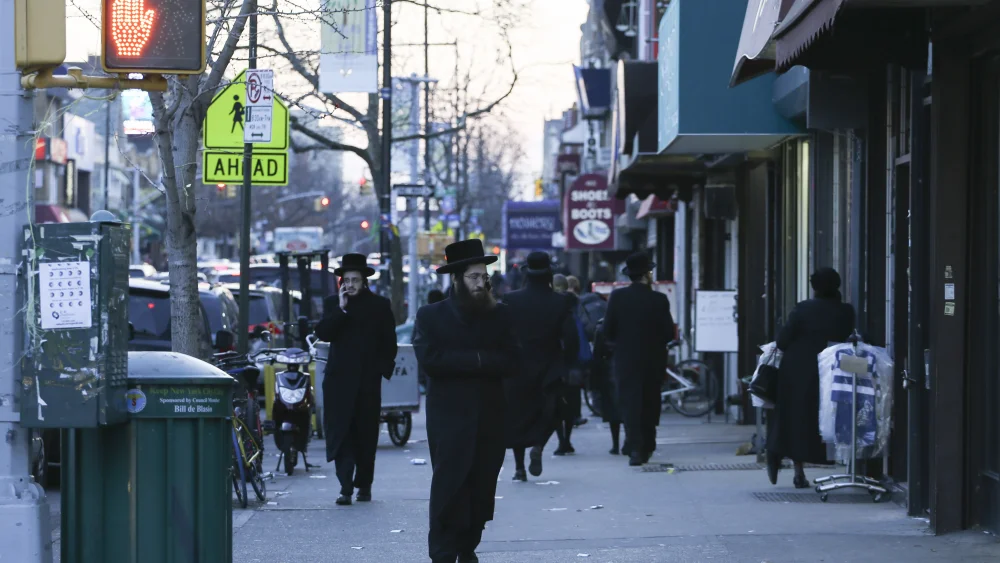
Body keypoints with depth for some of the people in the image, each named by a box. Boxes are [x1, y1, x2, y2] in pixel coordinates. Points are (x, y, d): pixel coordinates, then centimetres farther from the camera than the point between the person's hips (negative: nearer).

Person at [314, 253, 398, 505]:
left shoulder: (380, 305, 7)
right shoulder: (332, 303, 8)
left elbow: (389, 342, 8)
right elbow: (323, 333, -5)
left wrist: (383, 368, -2)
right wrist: (341, 309, -12)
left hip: (368, 380, 0)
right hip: (340, 380, 0)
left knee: (366, 435, 6)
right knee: (341, 434, -8)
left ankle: (364, 485, 17)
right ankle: (345, 487, -12)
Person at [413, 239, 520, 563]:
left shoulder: (499, 315, 9)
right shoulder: (431, 316, 2)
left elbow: (510, 362, -2)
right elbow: (429, 359, -13)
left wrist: (461, 361, -13)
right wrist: (477, 360, -13)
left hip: (490, 419, 3)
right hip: (450, 418, -3)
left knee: (482, 491, 5)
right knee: (449, 489, -6)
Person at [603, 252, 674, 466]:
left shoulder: (617, 297, -7)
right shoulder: (659, 300, -9)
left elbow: (608, 330, -6)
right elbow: (669, 333, -8)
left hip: (625, 360, -1)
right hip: (653, 361, 1)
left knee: (629, 403, 0)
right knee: (649, 404, 15)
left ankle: (635, 449, -12)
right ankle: (647, 448, 21)